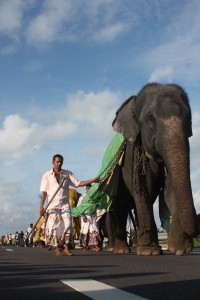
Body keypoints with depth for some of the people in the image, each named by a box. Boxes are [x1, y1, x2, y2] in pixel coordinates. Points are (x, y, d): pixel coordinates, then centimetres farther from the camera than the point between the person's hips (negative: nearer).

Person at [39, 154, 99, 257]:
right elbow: (44, 192, 1)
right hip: (52, 205, -1)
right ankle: (57, 249, 5)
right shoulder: (47, 175, 3)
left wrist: (92, 181, -7)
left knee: (67, 225, -8)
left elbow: (77, 183, 4)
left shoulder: (68, 174, 8)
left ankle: (66, 247, 1)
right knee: (53, 227, -4)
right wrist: (41, 206, -5)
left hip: (65, 204, 1)